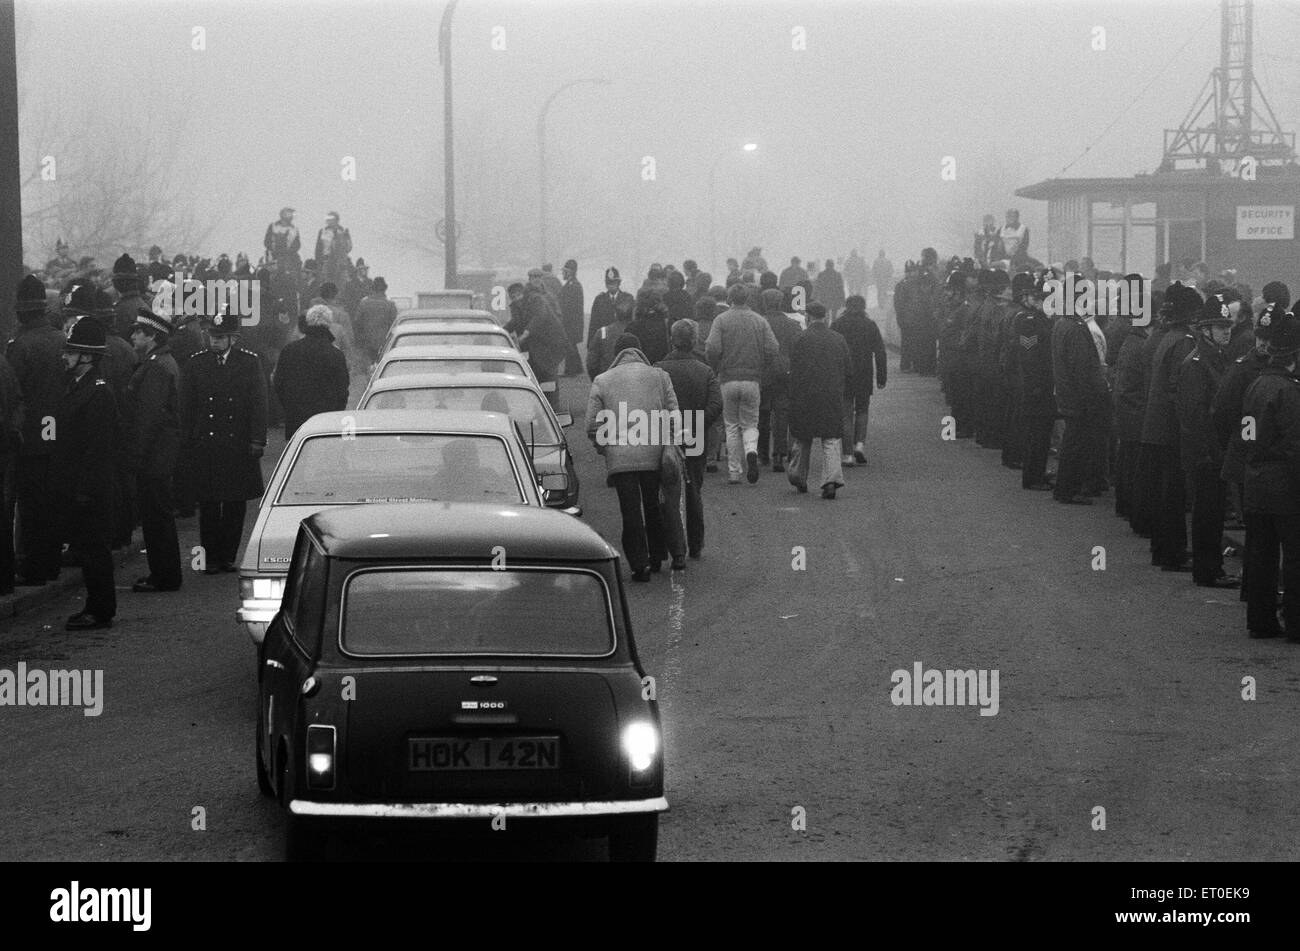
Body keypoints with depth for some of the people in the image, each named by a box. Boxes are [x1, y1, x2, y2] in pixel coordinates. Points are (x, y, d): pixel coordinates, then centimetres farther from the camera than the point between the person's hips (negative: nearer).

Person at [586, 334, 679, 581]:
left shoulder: (601, 381, 5)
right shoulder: (660, 377, 8)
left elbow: (593, 426, 3)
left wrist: (603, 448, 18)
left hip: (620, 456, -2)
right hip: (654, 455, 2)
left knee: (631, 511, 0)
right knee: (653, 506, 17)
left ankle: (640, 565, -5)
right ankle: (657, 558, 28)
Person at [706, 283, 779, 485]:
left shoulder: (721, 320, -3)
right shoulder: (760, 321, 3)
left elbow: (712, 348, -14)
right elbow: (773, 348, -5)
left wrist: (715, 370, 3)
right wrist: (760, 368, 9)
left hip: (728, 379, -1)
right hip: (752, 381, 1)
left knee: (732, 426, 9)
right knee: (750, 424, 11)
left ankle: (733, 473, 8)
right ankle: (751, 451, -20)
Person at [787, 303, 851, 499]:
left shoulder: (801, 340, -6)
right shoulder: (839, 340, 5)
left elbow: (795, 373, -8)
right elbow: (849, 372, 8)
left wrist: (794, 399, -3)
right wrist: (842, 393, 19)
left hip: (806, 397, -2)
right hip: (833, 398, 2)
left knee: (803, 439, 15)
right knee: (831, 440, 2)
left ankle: (799, 477, 25)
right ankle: (831, 479, -12)